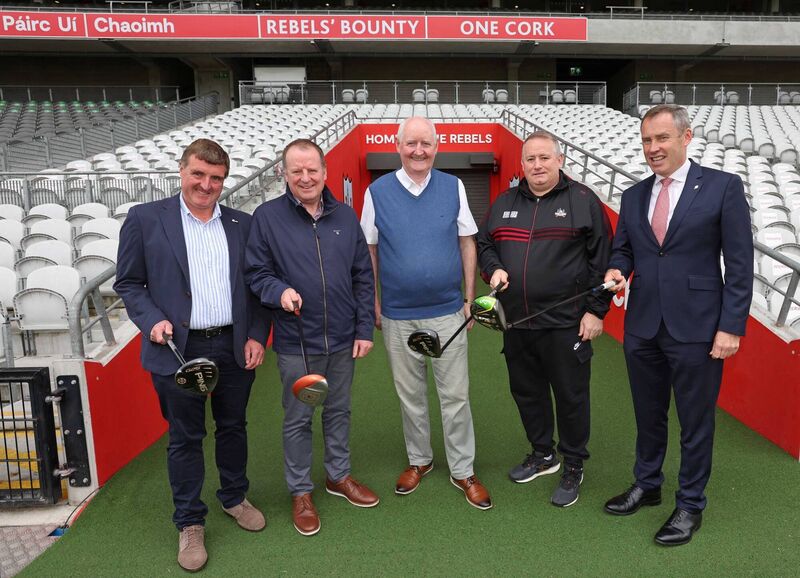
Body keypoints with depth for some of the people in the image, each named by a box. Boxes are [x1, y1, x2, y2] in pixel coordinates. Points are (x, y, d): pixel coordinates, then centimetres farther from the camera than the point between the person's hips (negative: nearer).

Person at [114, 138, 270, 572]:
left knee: (233, 427, 17)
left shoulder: (242, 224, 6)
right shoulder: (145, 219, -2)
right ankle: (189, 523, 28)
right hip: (178, 349, -2)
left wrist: (257, 336, 0)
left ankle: (234, 497, 40)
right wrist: (153, 320, -14)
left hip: (235, 348, 3)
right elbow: (128, 283, 1)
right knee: (185, 437, 10)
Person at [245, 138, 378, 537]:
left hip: (342, 339, 3)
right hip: (295, 342, -3)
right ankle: (300, 492, 30)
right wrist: (279, 291, -25)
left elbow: (363, 276, 5)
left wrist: (364, 329, 2)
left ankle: (339, 476, 40)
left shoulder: (344, 215, 2)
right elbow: (255, 273, -3)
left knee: (339, 411, 19)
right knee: (298, 419, 11)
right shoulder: (267, 216, -7)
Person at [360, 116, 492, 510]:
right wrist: (373, 303, 3)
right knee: (410, 395, 15)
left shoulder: (453, 187, 0)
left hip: (447, 311, 0)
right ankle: (419, 459, 35)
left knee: (456, 395, 6)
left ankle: (462, 470, 24)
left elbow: (467, 242, 5)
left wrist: (470, 297, 3)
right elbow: (369, 250, 3)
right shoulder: (377, 192, -2)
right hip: (398, 315, 0)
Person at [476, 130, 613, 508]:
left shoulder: (583, 201, -3)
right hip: (516, 322, 5)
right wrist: (493, 268, -3)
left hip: (566, 323, -4)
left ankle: (573, 467, 26)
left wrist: (596, 310, -8)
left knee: (570, 396, 7)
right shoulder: (504, 203, 10)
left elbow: (601, 259, -4)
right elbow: (483, 244, 18)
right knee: (526, 391, 16)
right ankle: (542, 455, 37)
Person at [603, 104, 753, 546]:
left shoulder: (723, 187, -5)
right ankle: (647, 485, 39)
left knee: (695, 421, 10)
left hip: (696, 327, -4)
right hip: (642, 326, 4)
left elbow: (739, 263, -7)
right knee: (647, 414, 19)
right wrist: (616, 270, -8)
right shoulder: (633, 196, 8)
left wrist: (732, 326, -11)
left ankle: (690, 505, 29)